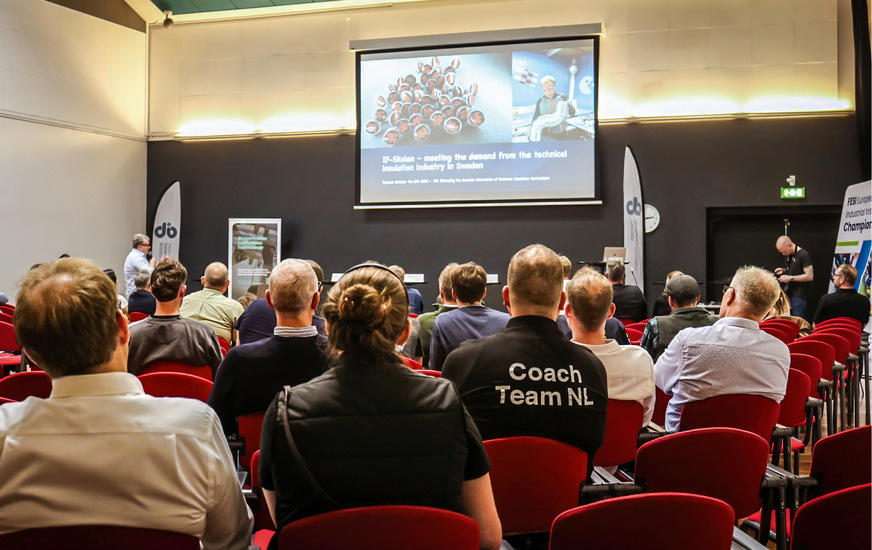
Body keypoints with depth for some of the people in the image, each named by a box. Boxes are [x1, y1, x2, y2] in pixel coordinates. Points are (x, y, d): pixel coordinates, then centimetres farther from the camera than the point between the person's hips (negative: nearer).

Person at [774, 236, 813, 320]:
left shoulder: (803, 255, -14)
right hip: (788, 293, 8)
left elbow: (809, 276, -18)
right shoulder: (788, 256, 12)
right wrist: (784, 270, 6)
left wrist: (790, 278, -18)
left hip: (799, 296, -8)